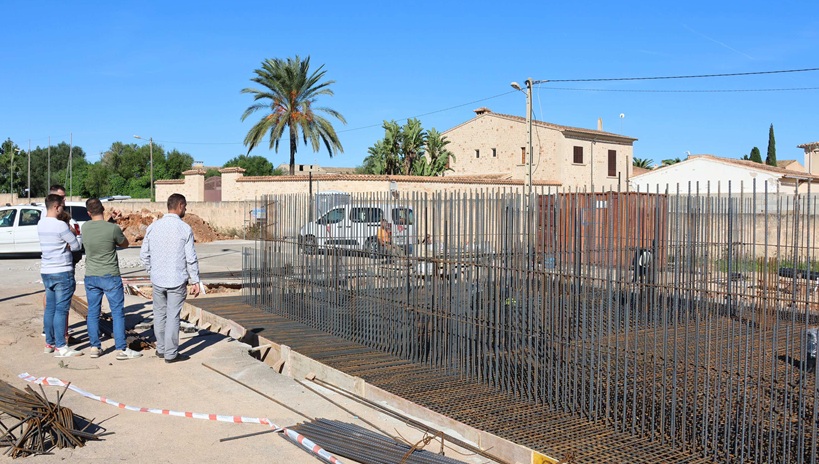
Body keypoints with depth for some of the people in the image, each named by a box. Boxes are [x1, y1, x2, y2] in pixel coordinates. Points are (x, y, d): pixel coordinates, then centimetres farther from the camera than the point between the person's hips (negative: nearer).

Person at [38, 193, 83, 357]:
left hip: (46, 271, 8)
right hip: (62, 272, -8)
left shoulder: (41, 224, 9)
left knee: (50, 308, 14)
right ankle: (61, 347, -2)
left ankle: (49, 343, 20)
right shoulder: (60, 225, -16)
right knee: (61, 310, -5)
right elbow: (76, 246, -10)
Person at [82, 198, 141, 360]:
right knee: (118, 312, 1)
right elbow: (125, 244, 2)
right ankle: (121, 349, 2)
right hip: (110, 276, -4)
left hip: (90, 277, 5)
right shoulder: (113, 228, -16)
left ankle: (94, 347, 19)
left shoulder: (85, 227, -2)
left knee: (93, 312, 12)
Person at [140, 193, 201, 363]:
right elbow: (191, 258, -9)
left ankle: (161, 349, 27)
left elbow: (144, 254, 7)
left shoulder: (153, 227, 3)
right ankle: (171, 354, 9)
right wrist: (195, 281, -2)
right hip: (177, 281, -4)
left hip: (157, 280, 4)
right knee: (173, 316, 2)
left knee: (160, 314, 16)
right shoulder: (185, 229, -10)